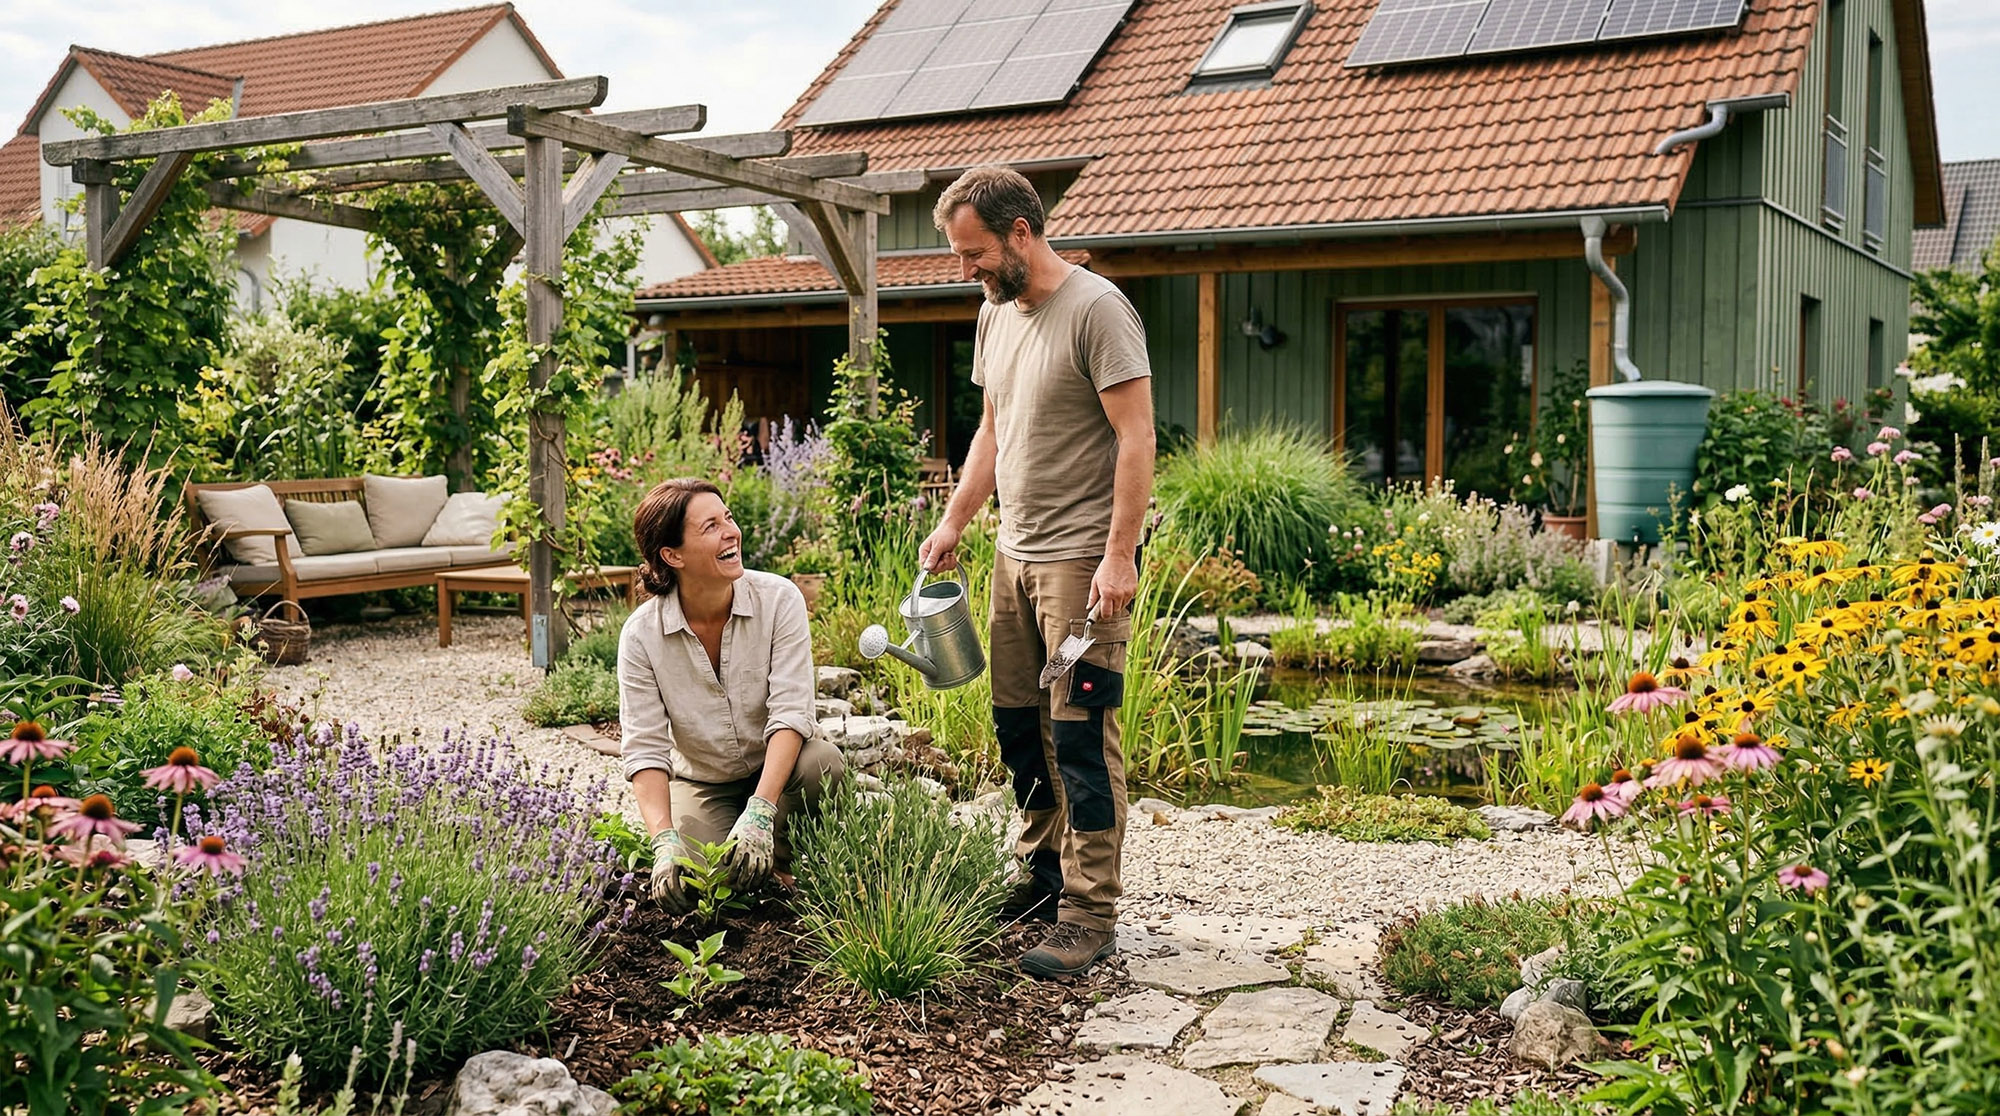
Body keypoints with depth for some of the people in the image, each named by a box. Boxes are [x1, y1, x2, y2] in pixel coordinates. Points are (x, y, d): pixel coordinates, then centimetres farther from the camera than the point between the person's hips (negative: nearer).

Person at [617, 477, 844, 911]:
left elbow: (790, 711, -25)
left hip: (777, 767, 0)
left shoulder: (778, 599, -18)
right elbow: (644, 748, -17)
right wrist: (665, 840, -34)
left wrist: (759, 812, -37)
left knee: (821, 762, -34)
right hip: (703, 785, 0)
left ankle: (777, 851, -4)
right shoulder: (641, 634, -16)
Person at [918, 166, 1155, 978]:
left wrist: (1119, 556, -20)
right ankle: (1042, 877, 27)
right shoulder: (995, 313, 13)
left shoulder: (1095, 309, -13)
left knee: (1081, 736, -6)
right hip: (1015, 554, 8)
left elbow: (1135, 437, -16)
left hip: (1083, 560, -8)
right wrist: (952, 524, 16)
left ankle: (1089, 915, 2)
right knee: (1018, 723, 13)